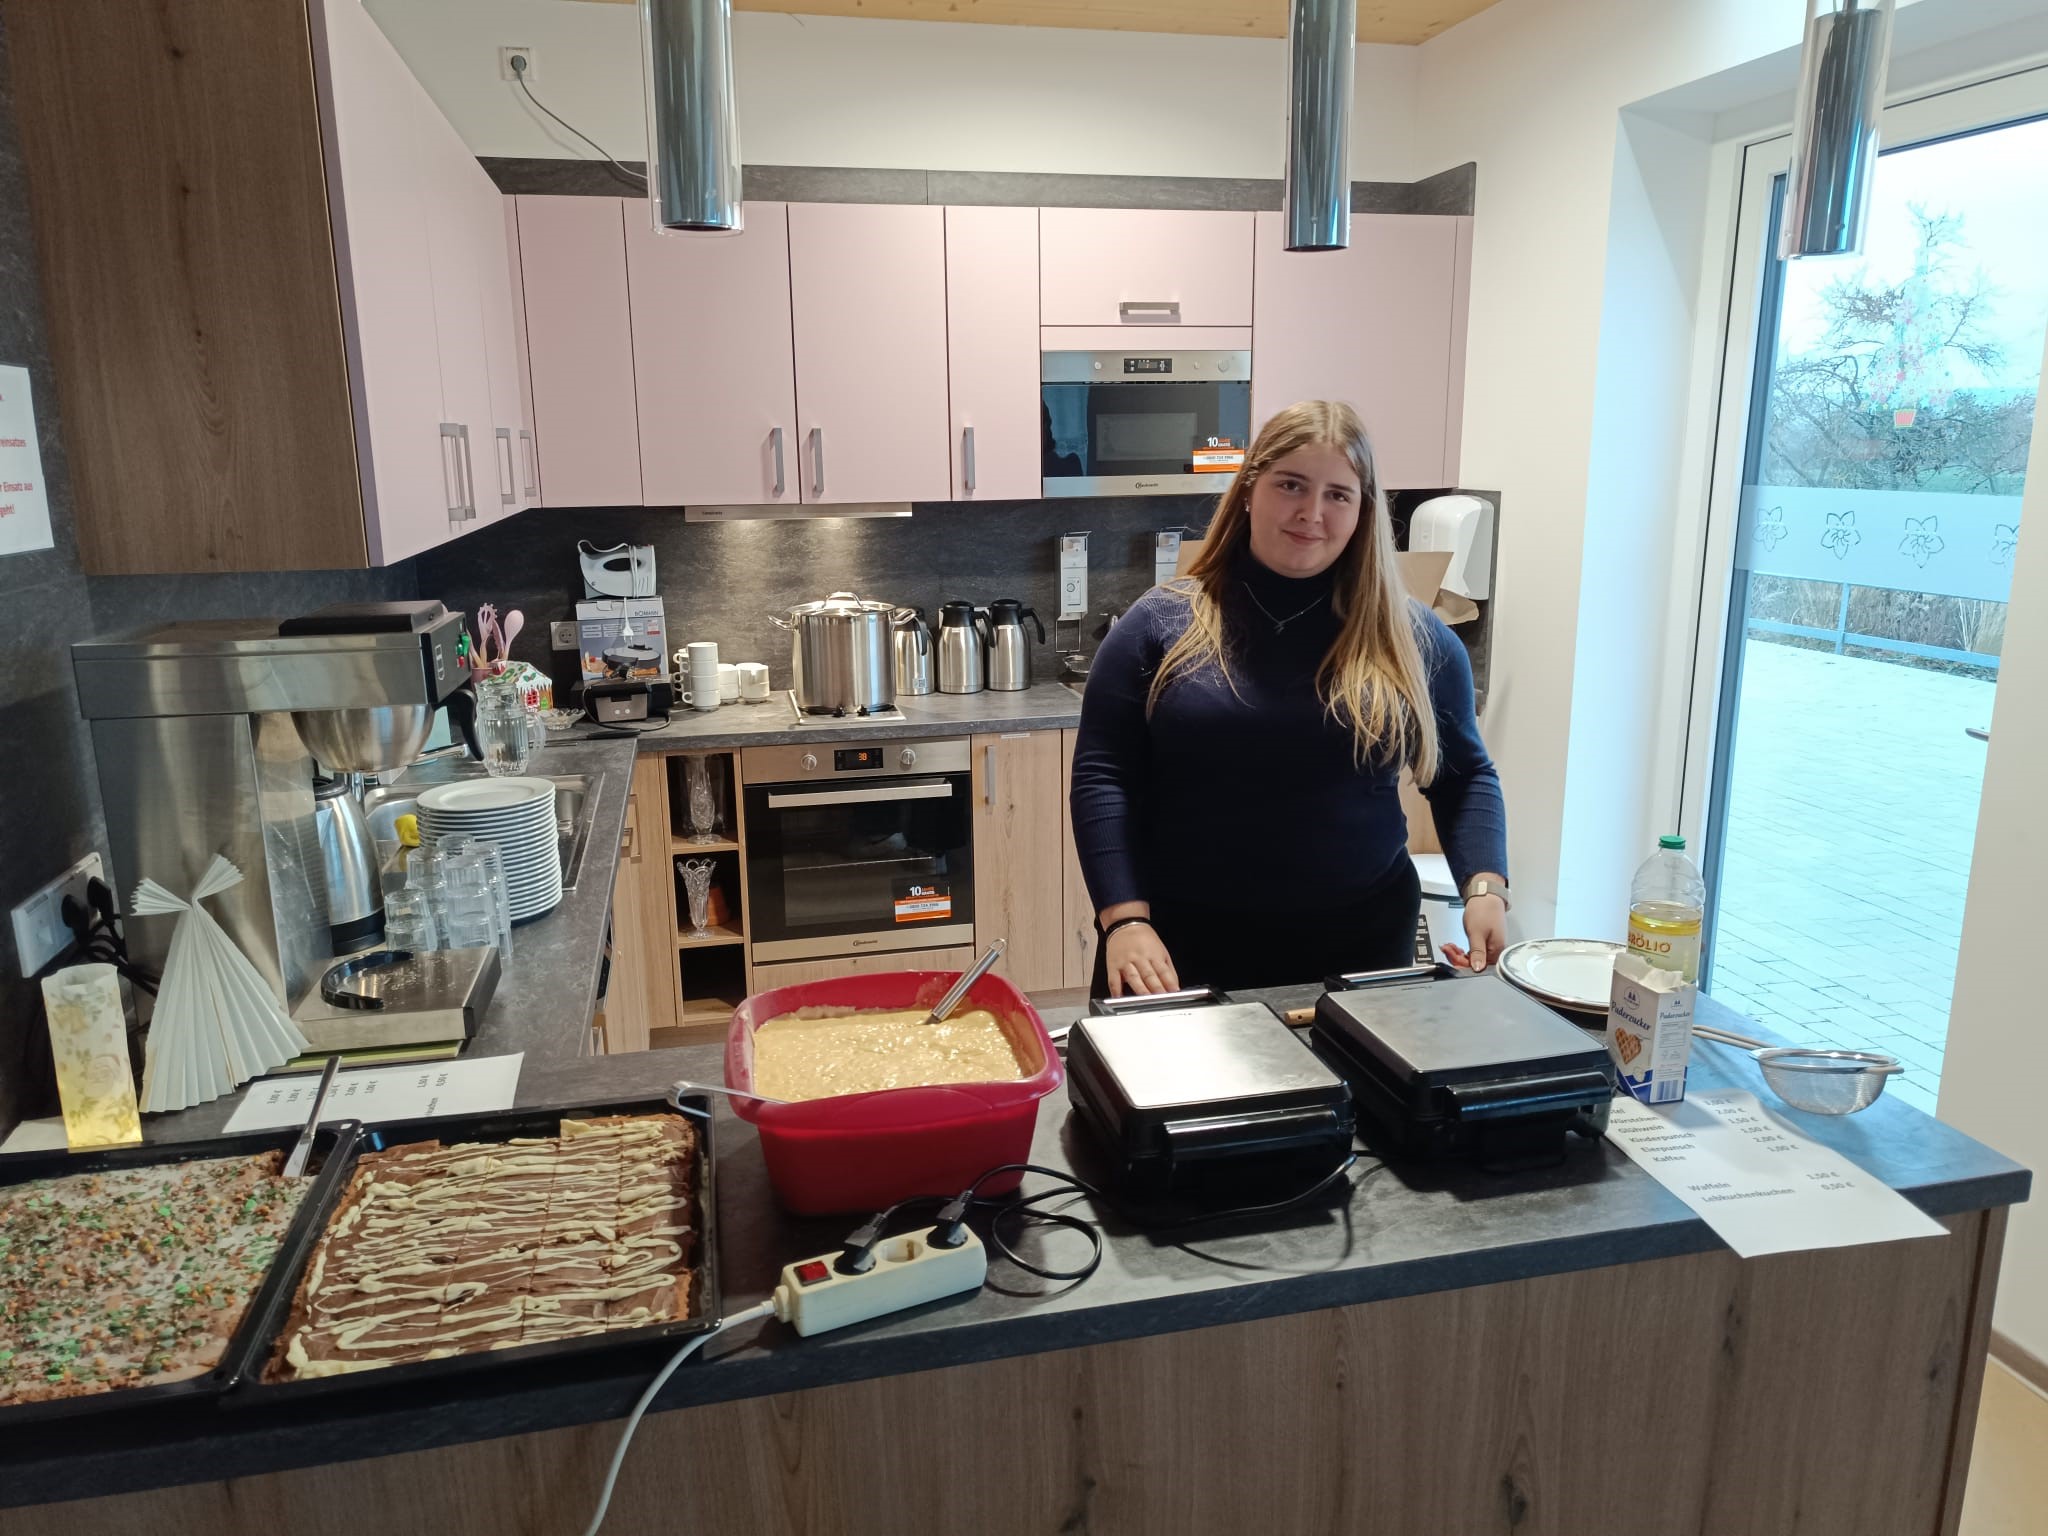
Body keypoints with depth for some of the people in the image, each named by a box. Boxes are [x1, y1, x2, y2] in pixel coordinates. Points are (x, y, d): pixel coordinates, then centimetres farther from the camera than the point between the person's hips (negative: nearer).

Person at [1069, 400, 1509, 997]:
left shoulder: (1411, 637, 1)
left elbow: (1464, 776, 9)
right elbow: (1102, 777, -6)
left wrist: (1485, 887, -6)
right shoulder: (1162, 623, -4)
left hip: (1358, 950, 2)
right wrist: (1126, 918, -15)